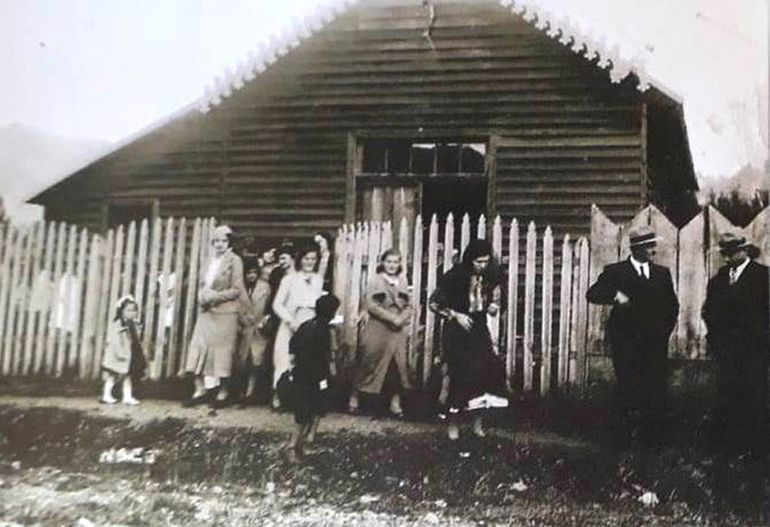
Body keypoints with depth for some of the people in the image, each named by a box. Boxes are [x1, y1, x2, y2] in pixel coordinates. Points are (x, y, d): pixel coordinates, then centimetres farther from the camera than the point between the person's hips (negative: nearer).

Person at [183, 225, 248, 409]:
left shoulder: (234, 261, -5)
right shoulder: (209, 261, 13)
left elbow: (237, 290, -9)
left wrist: (215, 296, -15)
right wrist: (203, 296, -3)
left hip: (225, 313, -6)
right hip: (206, 312, 6)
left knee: (222, 351, 0)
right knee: (199, 349, 1)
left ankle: (222, 392, 10)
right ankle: (201, 389, 8)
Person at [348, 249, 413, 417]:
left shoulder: (402, 281, 10)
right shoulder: (376, 280, -3)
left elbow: (408, 306, 10)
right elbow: (371, 305, -12)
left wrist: (402, 319, -10)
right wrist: (392, 318, -17)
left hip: (398, 331, 4)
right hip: (378, 330, -4)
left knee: (398, 365, -1)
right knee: (368, 363, 2)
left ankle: (395, 402, 8)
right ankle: (354, 396, 16)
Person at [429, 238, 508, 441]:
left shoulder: (490, 277, -2)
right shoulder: (455, 276, -14)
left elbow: (494, 301, 14)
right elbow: (433, 303, -7)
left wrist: (493, 306, -9)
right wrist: (456, 315, -15)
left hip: (479, 329, 4)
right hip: (456, 333, -4)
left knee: (485, 371, -7)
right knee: (460, 376, -5)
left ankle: (477, 423, 8)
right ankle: (453, 424, 10)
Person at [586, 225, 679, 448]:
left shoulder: (662, 273, 15)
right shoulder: (615, 271, 3)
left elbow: (672, 306, 22)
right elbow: (593, 294, -6)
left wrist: (664, 331, 12)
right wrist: (615, 295, -22)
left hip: (655, 341, 3)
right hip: (626, 341, -3)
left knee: (656, 388, -2)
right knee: (627, 387, -5)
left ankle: (652, 437, 6)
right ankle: (625, 437, 4)